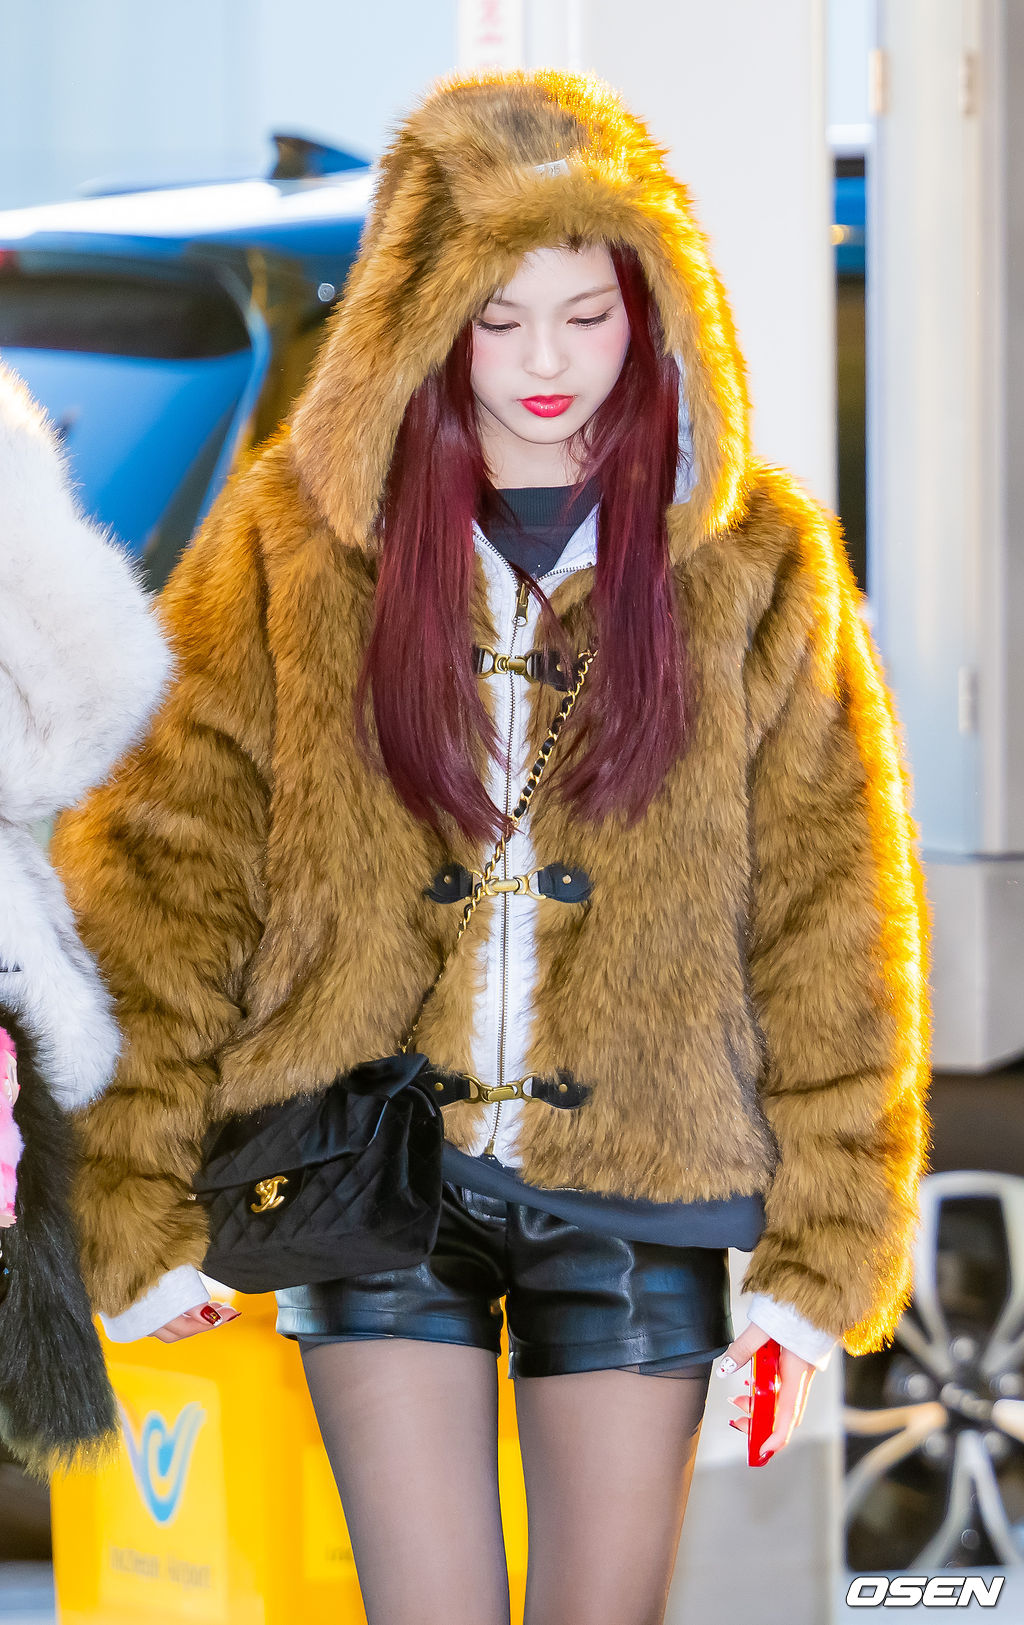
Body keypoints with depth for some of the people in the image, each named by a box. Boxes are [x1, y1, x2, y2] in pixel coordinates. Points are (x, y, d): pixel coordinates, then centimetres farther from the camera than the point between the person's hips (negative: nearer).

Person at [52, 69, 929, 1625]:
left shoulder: (750, 560, 2)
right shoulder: (298, 538, 1)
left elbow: (830, 919, 3)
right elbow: (163, 868, -1)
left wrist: (819, 1258, -2)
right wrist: (142, 1216, -7)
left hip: (639, 1187, 1)